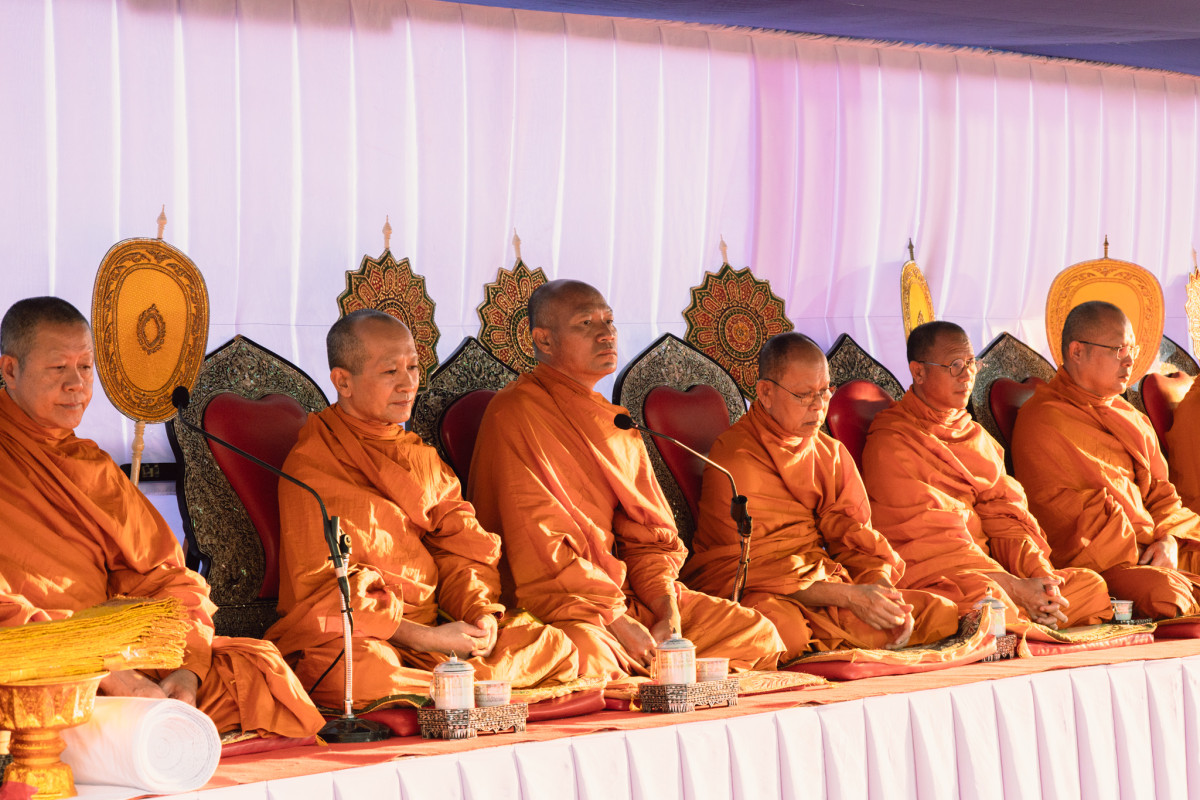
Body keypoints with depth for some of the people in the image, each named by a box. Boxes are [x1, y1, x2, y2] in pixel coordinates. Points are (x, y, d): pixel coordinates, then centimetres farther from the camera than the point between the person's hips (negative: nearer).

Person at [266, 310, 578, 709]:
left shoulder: (421, 457, 19)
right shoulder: (312, 466, -5)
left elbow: (459, 545, 15)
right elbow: (326, 587, -12)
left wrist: (480, 611, -7)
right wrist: (425, 638, -18)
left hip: (433, 628, 8)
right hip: (349, 636, -7)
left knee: (554, 646, -7)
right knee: (365, 669, -41)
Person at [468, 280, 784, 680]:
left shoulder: (615, 422, 19)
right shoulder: (516, 415, -9)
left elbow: (648, 534, 15)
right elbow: (540, 549, -16)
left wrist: (670, 615, -3)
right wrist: (618, 622, -19)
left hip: (624, 593, 8)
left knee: (758, 634, -4)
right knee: (588, 653, -42)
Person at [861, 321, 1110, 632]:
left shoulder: (977, 436, 23)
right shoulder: (891, 443, -4)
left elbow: (1002, 514, 13)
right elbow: (934, 538, -13)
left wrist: (1041, 573, -9)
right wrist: (1015, 588, -21)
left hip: (989, 568, 8)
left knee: (1092, 586, -12)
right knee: (989, 601, -40)